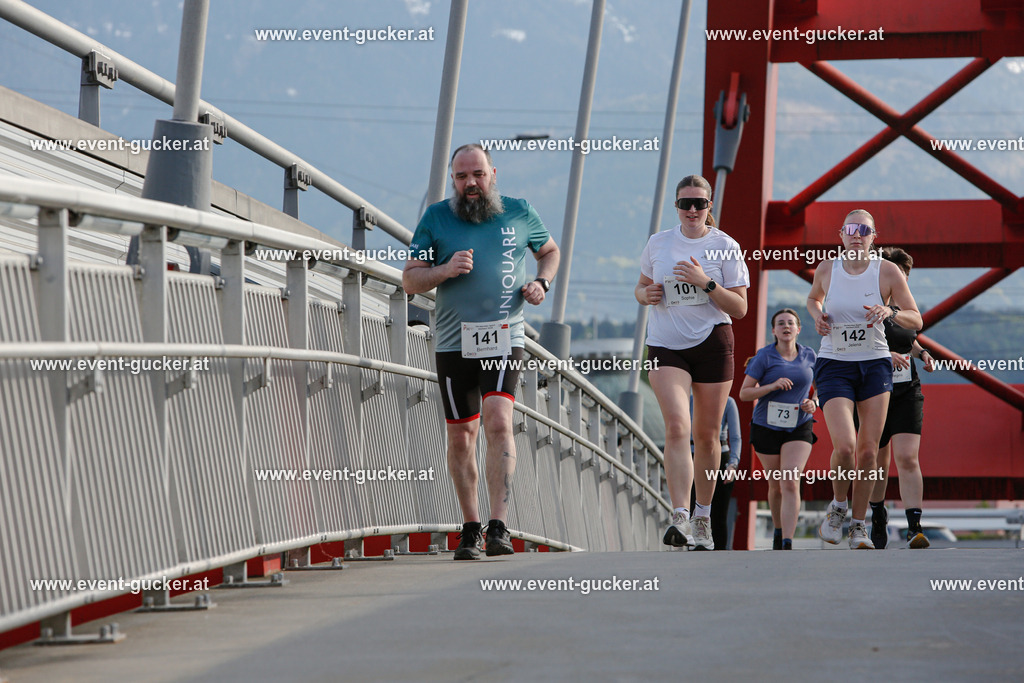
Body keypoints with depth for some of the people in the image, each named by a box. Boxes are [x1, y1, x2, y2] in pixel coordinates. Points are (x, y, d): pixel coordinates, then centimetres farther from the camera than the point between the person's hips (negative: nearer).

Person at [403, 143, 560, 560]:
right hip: (453, 343, 1)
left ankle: (499, 527, -21)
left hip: (504, 340, -1)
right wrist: (445, 270, -13)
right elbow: (409, 281, 6)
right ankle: (470, 529, 20)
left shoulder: (519, 214, 6)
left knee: (498, 422, -19)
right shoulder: (436, 218, 4)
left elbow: (550, 251, 24)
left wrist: (541, 283, 4)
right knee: (461, 437, 6)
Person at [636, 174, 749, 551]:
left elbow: (740, 307, -2)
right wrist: (646, 294, -2)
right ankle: (680, 518, -25)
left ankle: (703, 517, 21)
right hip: (666, 346, 1)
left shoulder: (725, 247, 0)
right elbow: (641, 287, 22)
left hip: (713, 343, -1)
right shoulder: (658, 243, 8)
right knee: (676, 428, -17)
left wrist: (706, 282, -16)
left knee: (706, 435, 5)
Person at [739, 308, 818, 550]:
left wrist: (814, 403, -5)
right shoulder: (764, 357, -6)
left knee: (791, 483, -17)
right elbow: (744, 393, -6)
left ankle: (787, 544, -22)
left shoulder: (809, 355, 2)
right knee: (775, 486, 10)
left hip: (799, 428, 0)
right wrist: (772, 386, -21)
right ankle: (779, 531, 37)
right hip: (766, 428, 0)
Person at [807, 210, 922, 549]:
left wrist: (891, 312, -21)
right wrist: (817, 315, 0)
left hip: (875, 365, 1)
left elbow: (916, 320, 0)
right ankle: (838, 506, 10)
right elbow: (813, 298, 22)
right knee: (844, 447, -18)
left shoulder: (887, 271, -4)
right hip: (834, 365, -1)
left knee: (868, 450, -2)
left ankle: (859, 524, 14)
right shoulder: (826, 269, 0)